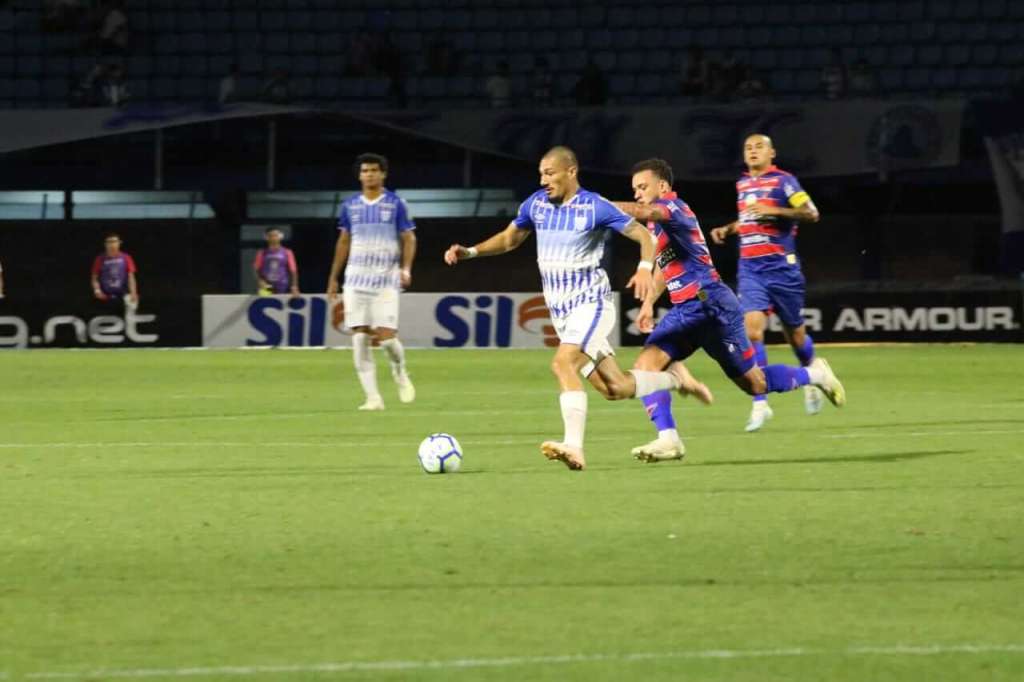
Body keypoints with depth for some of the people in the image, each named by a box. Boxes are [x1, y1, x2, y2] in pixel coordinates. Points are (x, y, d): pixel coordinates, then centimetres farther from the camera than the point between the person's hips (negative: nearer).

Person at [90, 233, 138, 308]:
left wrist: (133, 293, -11)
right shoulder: (100, 260, 1)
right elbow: (95, 278, 8)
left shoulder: (125, 259, 2)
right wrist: (97, 290, -10)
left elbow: (131, 277, 1)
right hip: (105, 298, 0)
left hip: (122, 296, 0)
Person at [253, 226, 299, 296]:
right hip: (267, 288, 0)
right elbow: (256, 270, 8)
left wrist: (294, 286, -8)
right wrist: (260, 281, -10)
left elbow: (293, 271, 3)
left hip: (282, 289, 0)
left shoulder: (287, 253, 4)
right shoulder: (262, 253, 6)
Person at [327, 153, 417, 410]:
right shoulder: (350, 205, 9)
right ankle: (373, 397, -2)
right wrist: (333, 278, 16)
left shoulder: (395, 204, 0)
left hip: (386, 280, -3)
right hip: (356, 279, 3)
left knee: (386, 336, -10)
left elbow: (409, 239, 2)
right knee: (360, 339, -5)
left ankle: (400, 372, 23)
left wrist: (406, 268, -14)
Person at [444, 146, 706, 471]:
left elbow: (642, 235, -10)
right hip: (560, 311, 6)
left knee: (563, 363, -29)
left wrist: (645, 267, -29)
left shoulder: (596, 207, -13)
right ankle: (673, 378, 34)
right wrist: (469, 252, 6)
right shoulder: (536, 204, 4)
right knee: (614, 387, 7)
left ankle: (574, 447, -34)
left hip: (591, 303, -6)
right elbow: (509, 239, 19)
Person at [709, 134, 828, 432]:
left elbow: (811, 213, -15)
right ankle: (760, 404, -16)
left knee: (794, 332, 9)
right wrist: (728, 229, 15)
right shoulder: (742, 184, 14)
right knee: (752, 328, -15)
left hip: (781, 267, -4)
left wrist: (774, 210, -24)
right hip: (750, 270, 4)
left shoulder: (783, 181, -5)